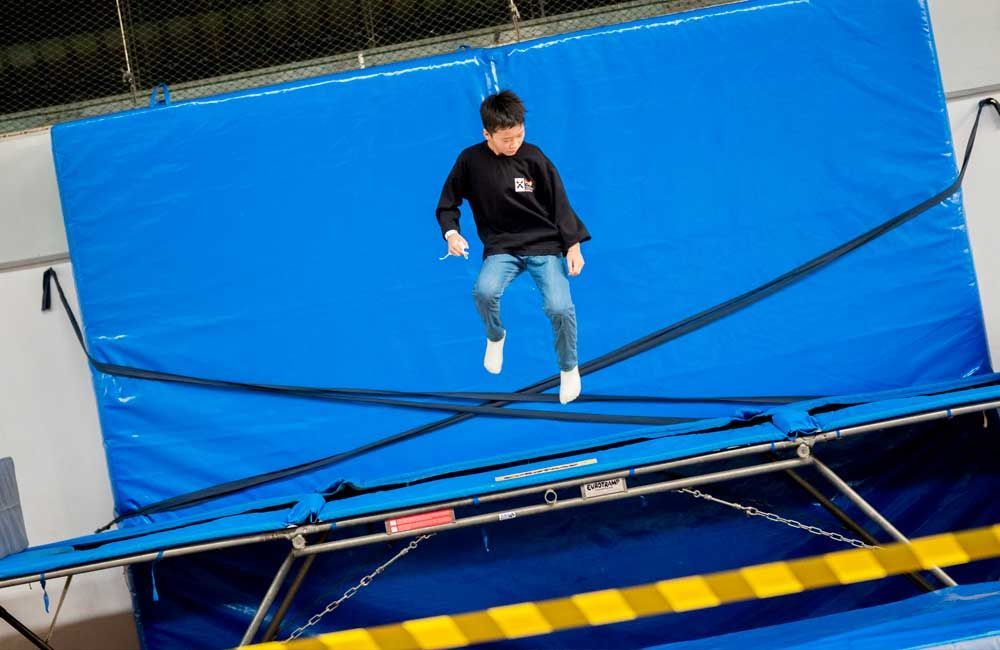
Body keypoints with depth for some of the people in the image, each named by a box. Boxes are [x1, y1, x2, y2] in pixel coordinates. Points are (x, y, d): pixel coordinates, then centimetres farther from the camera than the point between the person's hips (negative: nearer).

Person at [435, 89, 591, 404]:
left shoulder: (533, 158, -7)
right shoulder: (470, 161, -5)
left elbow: (559, 203, 0)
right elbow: (447, 205, 5)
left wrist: (573, 245, -5)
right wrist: (451, 233, -14)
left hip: (545, 244, -1)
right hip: (502, 247, 1)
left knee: (559, 307, -21)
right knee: (484, 291, -31)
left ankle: (568, 368, 10)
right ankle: (495, 337, 7)